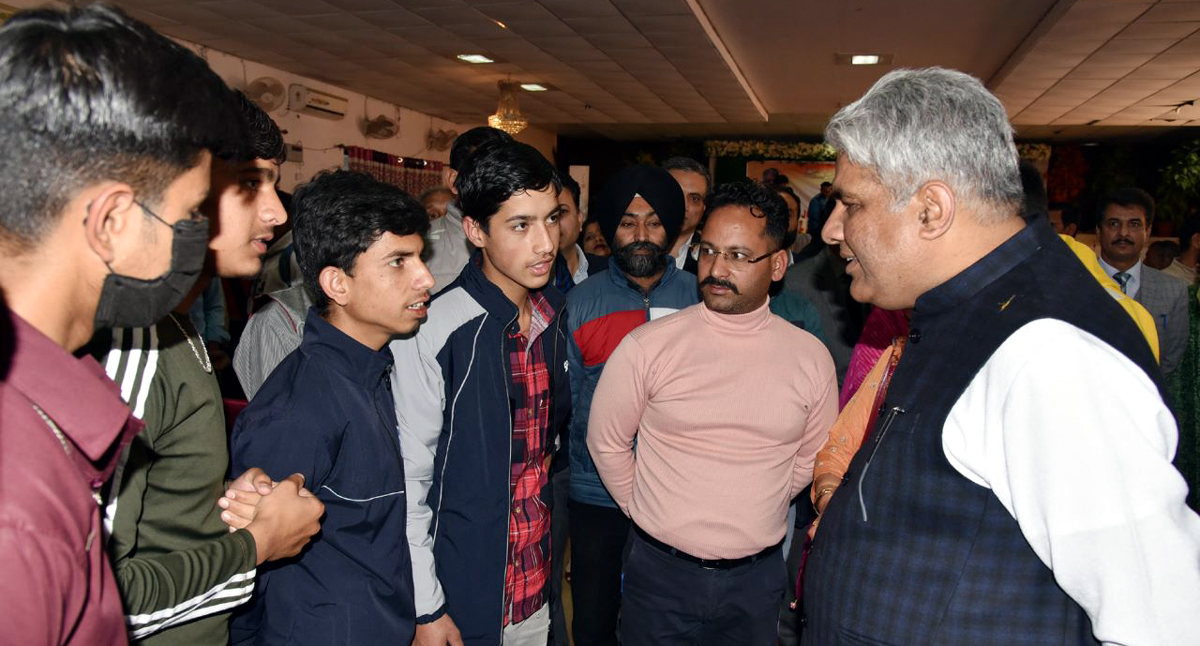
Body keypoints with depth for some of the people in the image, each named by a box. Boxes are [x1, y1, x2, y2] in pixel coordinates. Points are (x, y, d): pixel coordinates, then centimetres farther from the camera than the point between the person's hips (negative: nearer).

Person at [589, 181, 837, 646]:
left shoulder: (810, 357, -3)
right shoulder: (646, 346, -9)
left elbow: (811, 458, 10)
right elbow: (606, 442, 1)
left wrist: (753, 515, 10)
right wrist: (651, 515, 6)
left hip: (758, 577, 2)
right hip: (660, 572, -1)